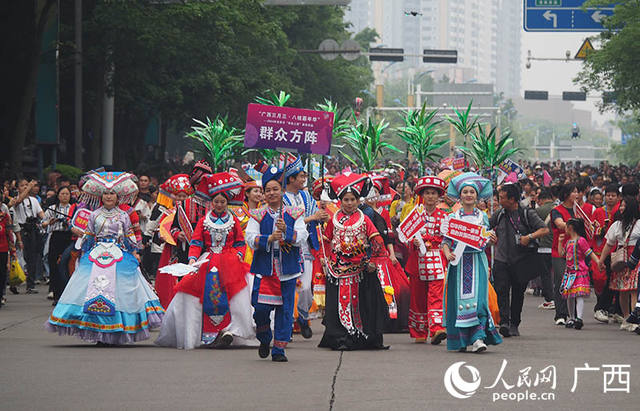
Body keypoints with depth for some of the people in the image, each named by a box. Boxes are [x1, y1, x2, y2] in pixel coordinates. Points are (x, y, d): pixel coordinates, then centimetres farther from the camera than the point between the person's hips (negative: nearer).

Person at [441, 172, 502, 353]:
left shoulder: (482, 217, 10)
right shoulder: (452, 217, 7)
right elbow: (446, 241, 4)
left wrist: (491, 240, -9)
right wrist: (447, 253, -15)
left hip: (478, 262, 0)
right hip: (458, 262, 0)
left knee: (478, 297, -14)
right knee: (459, 298, -3)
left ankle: (478, 338, -19)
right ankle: (460, 340, 6)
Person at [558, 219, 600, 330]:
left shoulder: (581, 240, -8)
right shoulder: (568, 242, 17)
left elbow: (590, 253, -9)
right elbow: (561, 253, 22)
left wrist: (598, 261, -20)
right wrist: (560, 242, 17)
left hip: (580, 272, -8)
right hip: (570, 273, 8)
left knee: (579, 295, -16)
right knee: (569, 296, 11)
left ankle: (579, 318, -25)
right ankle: (572, 318, 23)